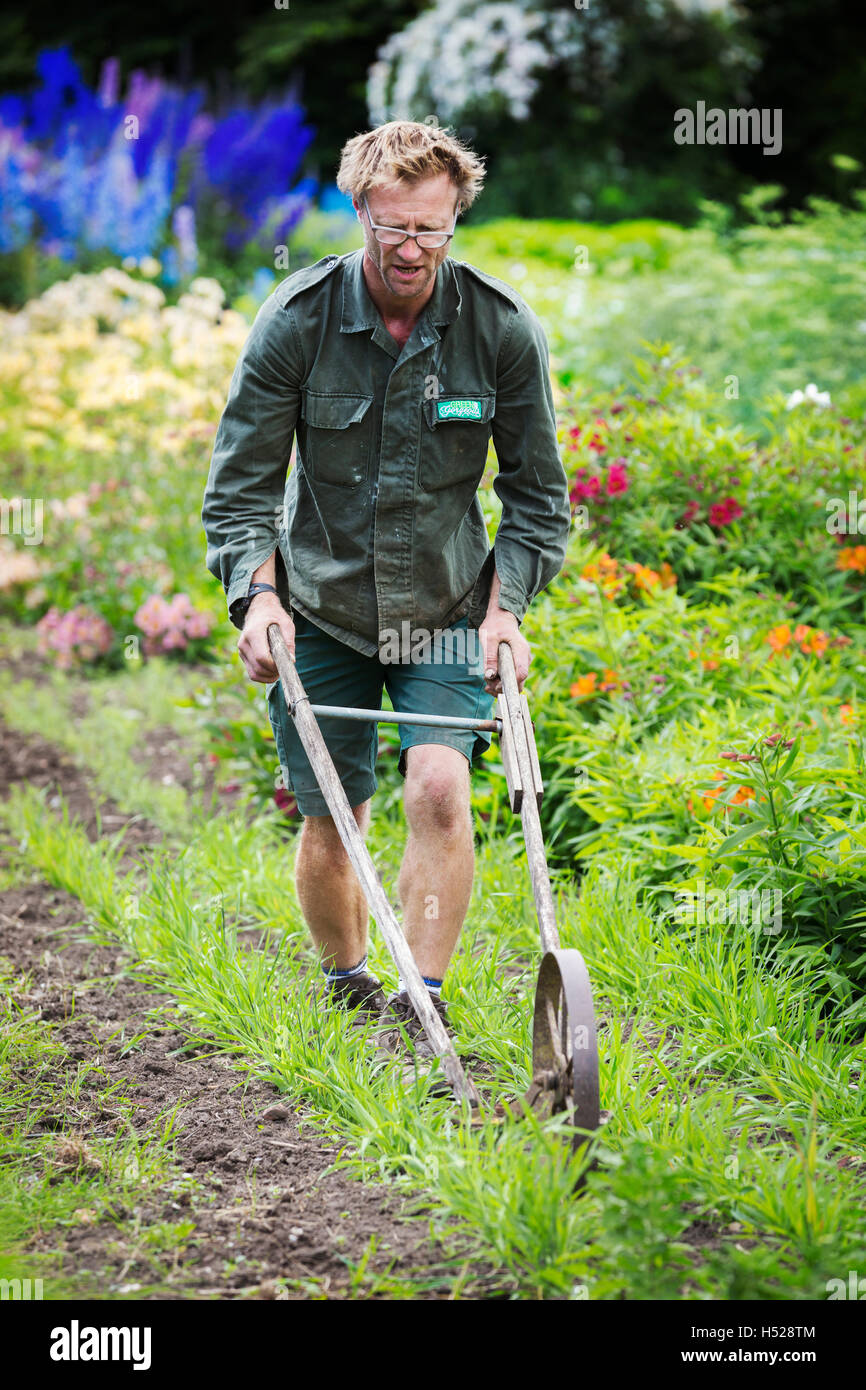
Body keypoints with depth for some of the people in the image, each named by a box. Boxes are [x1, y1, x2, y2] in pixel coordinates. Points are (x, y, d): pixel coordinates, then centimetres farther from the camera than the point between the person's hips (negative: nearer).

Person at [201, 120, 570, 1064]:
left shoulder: (501, 327, -11)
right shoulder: (296, 320, -13)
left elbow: (536, 490, 1)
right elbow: (240, 480, -7)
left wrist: (506, 605, -8)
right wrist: (256, 593, -21)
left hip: (446, 611, 0)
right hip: (320, 610, 0)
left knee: (439, 788, -20)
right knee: (331, 824, 4)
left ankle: (424, 1008, -13)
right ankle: (345, 992, 29)